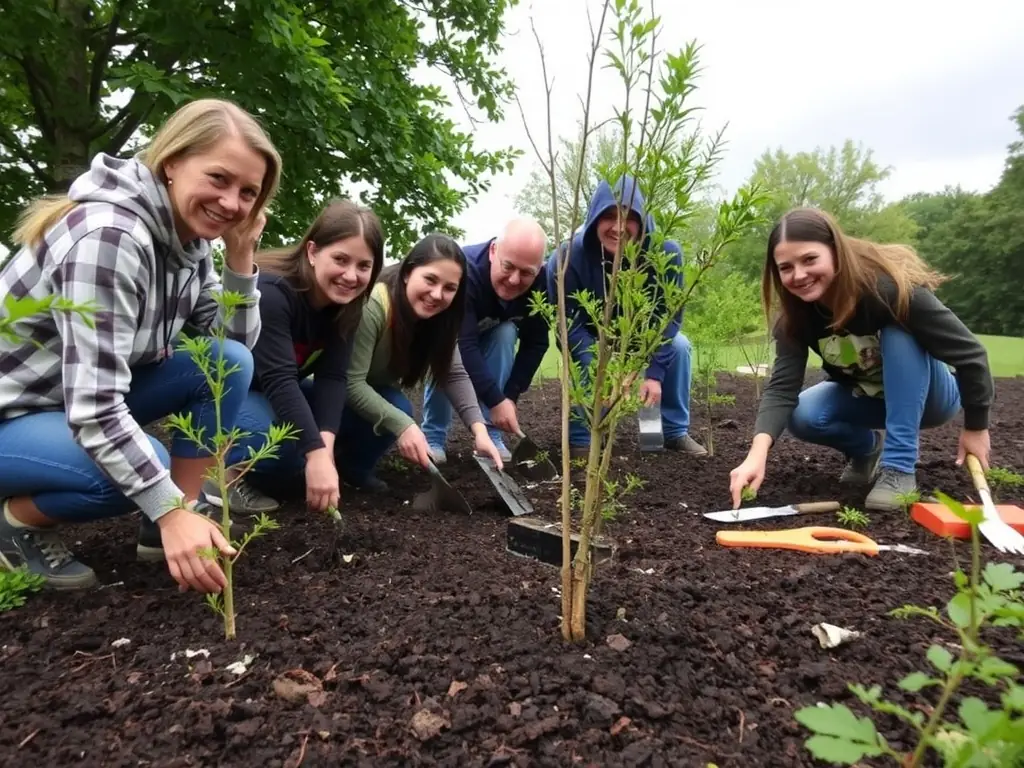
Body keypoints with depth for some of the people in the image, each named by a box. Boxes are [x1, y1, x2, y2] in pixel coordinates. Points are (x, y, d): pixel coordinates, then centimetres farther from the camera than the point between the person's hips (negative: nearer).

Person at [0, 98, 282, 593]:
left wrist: (240, 255, -14)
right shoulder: (109, 234, -30)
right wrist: (171, 511, -37)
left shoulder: (187, 237, -6)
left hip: (93, 399, 8)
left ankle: (171, 525, -3)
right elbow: (93, 409, -34)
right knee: (147, 465, -33)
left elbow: (236, 343, -2)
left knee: (231, 363, -10)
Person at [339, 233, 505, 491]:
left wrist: (479, 428, -29)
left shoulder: (437, 317, -12)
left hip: (372, 389, 7)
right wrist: (403, 425, -41)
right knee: (396, 408, -28)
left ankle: (352, 466, 5)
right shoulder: (371, 306, -34)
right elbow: (351, 384, -34)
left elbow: (455, 374, -16)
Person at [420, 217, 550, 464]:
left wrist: (511, 395, -26)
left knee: (507, 333, -28)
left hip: (491, 332, 4)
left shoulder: (540, 283, -27)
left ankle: (491, 434, -19)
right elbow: (463, 345, -45)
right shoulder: (464, 270, -41)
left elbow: (535, 343, -20)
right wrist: (495, 401, -48)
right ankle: (433, 436, -12)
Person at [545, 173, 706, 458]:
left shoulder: (666, 252, -28)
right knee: (586, 368, -31)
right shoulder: (569, 256, -33)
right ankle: (580, 441, -6)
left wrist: (654, 373, -27)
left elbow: (668, 316, -20)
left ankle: (676, 433, 0)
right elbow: (569, 323, -26)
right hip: (590, 336, -2)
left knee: (679, 346, -19)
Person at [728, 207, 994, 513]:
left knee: (899, 334, -32)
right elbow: (782, 386, -30)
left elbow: (968, 352, -25)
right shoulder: (795, 314, -21)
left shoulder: (891, 287, -34)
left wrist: (976, 427, -14)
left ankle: (899, 468, -26)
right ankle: (867, 448, 8)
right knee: (802, 417, -24)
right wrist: (758, 452, -47)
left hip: (926, 394, -3)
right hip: (863, 397, 3)